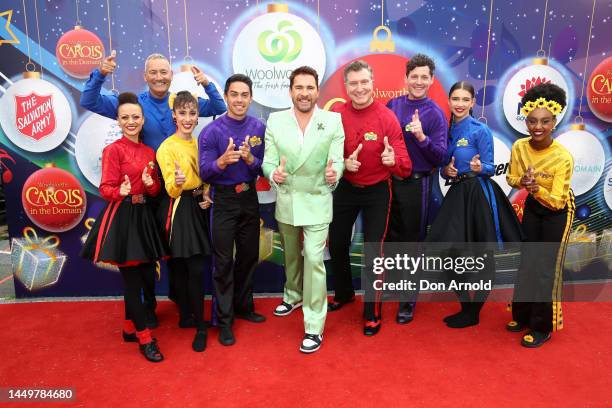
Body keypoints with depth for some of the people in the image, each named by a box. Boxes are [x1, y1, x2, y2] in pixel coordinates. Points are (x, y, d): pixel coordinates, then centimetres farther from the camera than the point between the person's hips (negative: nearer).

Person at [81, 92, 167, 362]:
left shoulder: (149, 152, 11)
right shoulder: (113, 150, -7)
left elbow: (156, 191, 11)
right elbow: (105, 189, -12)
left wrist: (150, 184, -11)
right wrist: (121, 191, -32)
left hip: (144, 216, 7)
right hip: (121, 217, -7)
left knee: (146, 276, 11)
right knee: (132, 278, 0)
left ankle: (130, 327, 30)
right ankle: (144, 337, 12)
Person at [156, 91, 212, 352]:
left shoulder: (199, 143, 9)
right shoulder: (166, 148, -10)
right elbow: (171, 190, -14)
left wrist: (207, 196, -1)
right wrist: (177, 181, -36)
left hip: (198, 207, 6)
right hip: (179, 210, -6)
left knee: (190, 268, 13)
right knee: (194, 269, -4)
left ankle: (187, 317, 30)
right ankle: (199, 325, 10)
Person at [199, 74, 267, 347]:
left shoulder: (259, 128, -2)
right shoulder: (211, 131, -11)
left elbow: (263, 169, -2)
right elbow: (204, 173, -14)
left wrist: (250, 159, -24)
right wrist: (223, 160, -33)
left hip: (249, 199, 4)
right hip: (224, 200, -4)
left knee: (249, 256, 15)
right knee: (224, 261, 2)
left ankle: (243, 306, 36)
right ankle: (224, 321, 17)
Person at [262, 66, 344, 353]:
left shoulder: (333, 121, -6)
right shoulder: (275, 120, -1)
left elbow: (337, 160, -9)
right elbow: (268, 160, -3)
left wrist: (334, 174, -32)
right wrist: (273, 173, -26)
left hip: (317, 202, -3)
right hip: (286, 201, 3)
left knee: (314, 259, -8)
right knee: (291, 255, 21)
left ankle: (314, 327, 5)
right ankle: (293, 296, 48)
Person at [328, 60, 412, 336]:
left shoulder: (387, 118, -17)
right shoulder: (337, 114, -9)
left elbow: (404, 167, -18)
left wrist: (393, 160, -41)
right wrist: (343, 163, -21)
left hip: (377, 191, -3)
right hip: (345, 188, 3)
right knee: (336, 244, 14)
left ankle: (372, 313, 22)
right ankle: (344, 293, 42)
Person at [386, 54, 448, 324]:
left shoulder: (435, 114, -7)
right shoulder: (392, 105, 4)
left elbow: (440, 157, -11)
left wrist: (421, 137, -26)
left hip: (416, 184, -3)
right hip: (390, 180, 4)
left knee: (412, 241, 7)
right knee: (389, 236, 14)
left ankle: (408, 300, 22)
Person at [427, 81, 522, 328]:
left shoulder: (481, 131, -8)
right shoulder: (447, 130, 9)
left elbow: (490, 168, -8)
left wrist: (479, 167, -29)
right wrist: (446, 170, -8)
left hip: (478, 195, -6)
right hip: (456, 194, 6)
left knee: (479, 256, 3)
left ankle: (473, 313, 20)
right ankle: (466, 305, 29)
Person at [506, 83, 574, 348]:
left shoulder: (563, 157, -29)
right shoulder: (519, 147, -17)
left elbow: (556, 201, -25)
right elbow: (511, 179, -3)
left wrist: (537, 189, -44)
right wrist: (522, 181, -25)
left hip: (557, 212, -4)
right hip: (532, 206, 5)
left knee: (546, 268, 0)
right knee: (527, 262, 13)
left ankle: (542, 327, 18)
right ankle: (522, 315, 31)